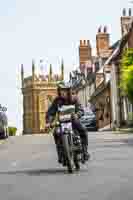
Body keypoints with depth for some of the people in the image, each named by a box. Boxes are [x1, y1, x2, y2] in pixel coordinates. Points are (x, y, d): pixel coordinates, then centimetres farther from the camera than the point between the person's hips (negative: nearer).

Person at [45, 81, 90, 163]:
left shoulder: (74, 98, -7)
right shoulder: (57, 100, -7)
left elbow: (79, 109, -15)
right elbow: (51, 112, -10)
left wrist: (77, 115, -39)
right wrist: (48, 122, -26)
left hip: (73, 119, -1)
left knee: (83, 131, -22)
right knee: (56, 134, -21)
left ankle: (85, 151, -9)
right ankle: (60, 154, -7)